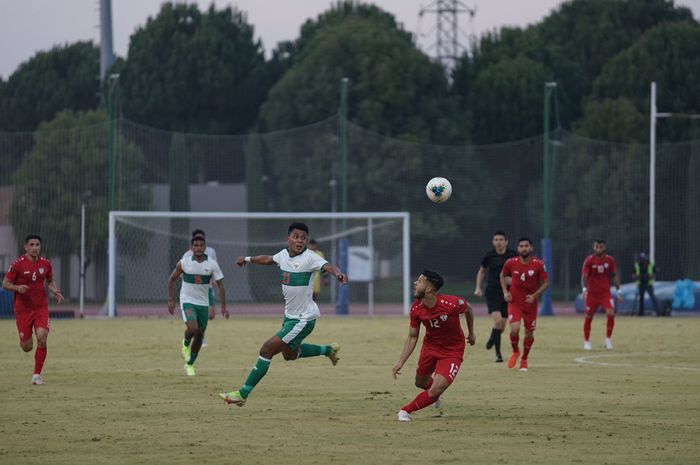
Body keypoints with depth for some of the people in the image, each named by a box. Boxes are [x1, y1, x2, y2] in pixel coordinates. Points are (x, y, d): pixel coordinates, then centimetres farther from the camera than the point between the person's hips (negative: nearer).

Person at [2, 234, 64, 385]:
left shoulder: (45, 264, 2)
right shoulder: (18, 264, -9)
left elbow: (50, 281, 19)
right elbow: (5, 284, -4)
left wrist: (55, 290, -2)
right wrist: (17, 288, -24)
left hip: (41, 308, 2)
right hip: (23, 309, -2)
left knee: (42, 338, -19)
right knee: (27, 347, 1)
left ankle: (37, 375, -6)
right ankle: (24, 340, 43)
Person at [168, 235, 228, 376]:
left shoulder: (212, 264, -7)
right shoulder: (184, 263, -9)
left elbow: (220, 285, -4)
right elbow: (172, 279, 4)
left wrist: (223, 306, -10)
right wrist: (171, 300, -1)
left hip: (203, 303, 3)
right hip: (187, 301, -3)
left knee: (199, 336, 8)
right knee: (193, 329, -26)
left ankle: (189, 364, 25)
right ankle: (186, 343, 8)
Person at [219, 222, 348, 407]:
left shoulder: (309, 258, -19)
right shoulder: (284, 254, 2)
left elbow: (327, 266, -37)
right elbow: (269, 259, 24)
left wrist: (338, 274, -59)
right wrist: (248, 259, 39)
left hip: (304, 319, -8)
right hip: (290, 315, 8)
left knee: (267, 349, -12)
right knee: (289, 354, 27)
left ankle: (243, 394, -6)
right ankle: (328, 350, 47)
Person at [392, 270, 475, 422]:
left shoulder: (452, 304, -30)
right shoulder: (416, 309, -18)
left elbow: (468, 309, -5)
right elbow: (412, 337, -6)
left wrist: (471, 333, 9)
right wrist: (400, 362, -13)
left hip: (452, 351, -4)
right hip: (430, 346, 4)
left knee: (436, 390, -19)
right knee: (420, 383, 21)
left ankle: (406, 410, 0)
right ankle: (434, 395, 57)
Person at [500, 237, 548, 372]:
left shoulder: (538, 264, -13)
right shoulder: (511, 263, -9)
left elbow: (545, 282, -5)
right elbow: (503, 276, 10)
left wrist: (535, 295, -18)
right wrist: (505, 292, -4)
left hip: (530, 303, 1)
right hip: (515, 302, -1)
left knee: (529, 333, 9)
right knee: (515, 329, -19)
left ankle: (524, 360, 32)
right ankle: (515, 352, 12)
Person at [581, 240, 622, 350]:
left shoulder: (609, 260, 2)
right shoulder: (589, 260, -6)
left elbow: (614, 276, 10)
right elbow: (584, 276, -13)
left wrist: (619, 291, 8)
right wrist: (584, 288, -30)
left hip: (606, 293, 1)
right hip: (592, 294, -1)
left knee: (611, 313, -19)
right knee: (588, 317, 3)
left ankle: (608, 339, -4)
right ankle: (586, 342, 20)